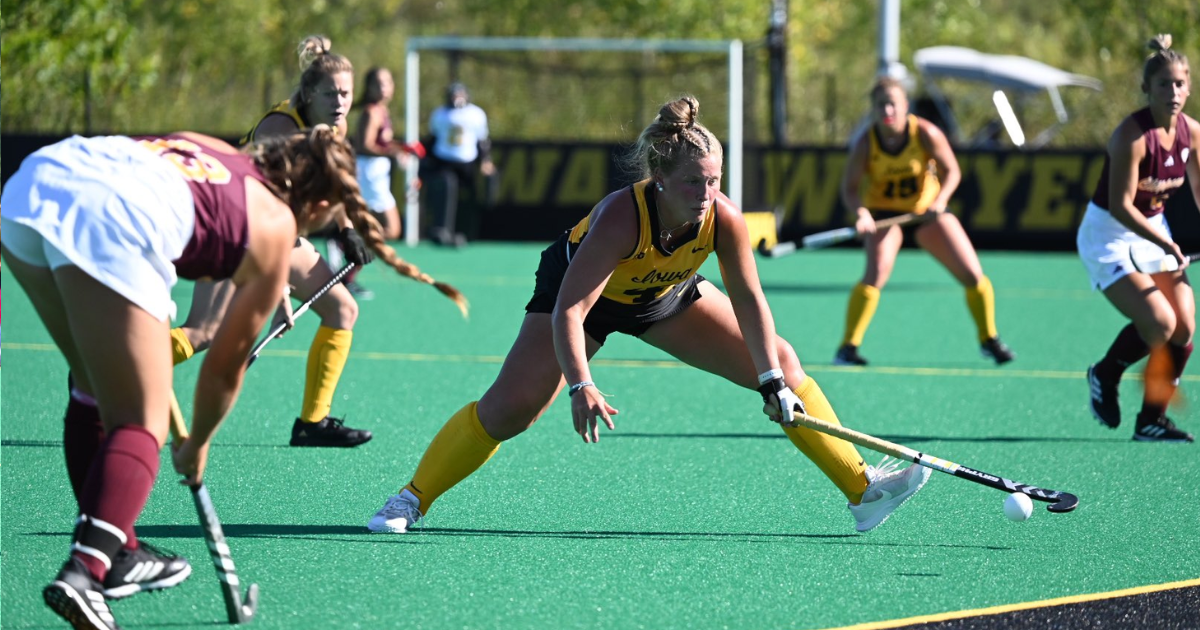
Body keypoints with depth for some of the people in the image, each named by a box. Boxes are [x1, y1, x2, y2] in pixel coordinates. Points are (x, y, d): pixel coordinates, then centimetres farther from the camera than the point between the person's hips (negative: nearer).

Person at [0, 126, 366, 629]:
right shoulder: (276, 228, 21)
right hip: (109, 222, -7)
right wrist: (197, 445, 45)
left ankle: (116, 555, 31)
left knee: (96, 389, 25)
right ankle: (85, 572, -20)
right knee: (141, 425, 2)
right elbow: (225, 366, 28)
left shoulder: (216, 155, 35)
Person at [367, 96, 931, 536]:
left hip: (667, 296, 5)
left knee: (782, 363, -3)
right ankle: (412, 499, 1)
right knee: (510, 406, -17)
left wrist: (774, 382, -23)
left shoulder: (724, 219, -29)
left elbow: (749, 302, -16)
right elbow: (567, 312, -43)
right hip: (582, 289, -4)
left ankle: (861, 487, 5)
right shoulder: (621, 217, -42)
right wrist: (580, 387, -55)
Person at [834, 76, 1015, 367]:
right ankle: (847, 347, -19)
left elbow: (951, 171, -11)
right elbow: (849, 187, -15)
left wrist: (940, 200, -29)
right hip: (884, 214, -2)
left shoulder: (926, 133, -19)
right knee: (877, 273, -28)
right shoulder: (866, 144, -19)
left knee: (973, 276, -4)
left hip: (928, 210, 2)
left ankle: (989, 340, 21)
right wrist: (861, 211, -36)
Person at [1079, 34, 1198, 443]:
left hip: (1153, 231, 7)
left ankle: (1151, 421, 9)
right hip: (1109, 236, -7)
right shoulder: (1133, 136, -25)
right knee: (1159, 323, -21)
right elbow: (1120, 205, -25)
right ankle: (1105, 374, 8)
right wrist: (1166, 245, -28)